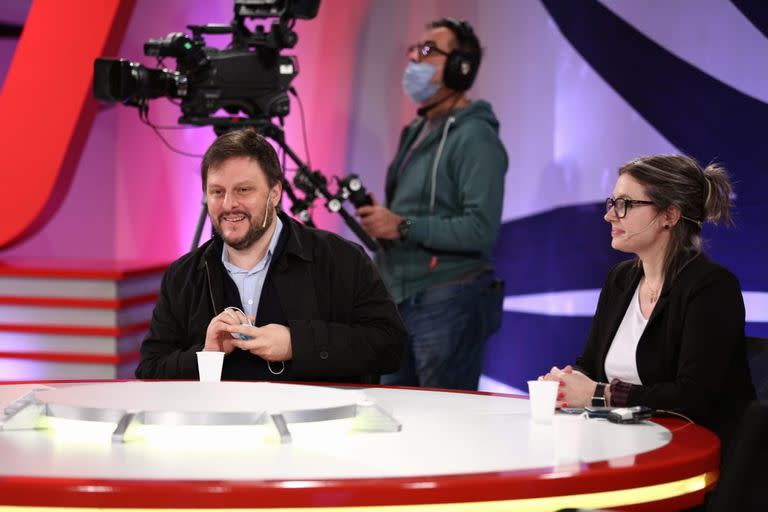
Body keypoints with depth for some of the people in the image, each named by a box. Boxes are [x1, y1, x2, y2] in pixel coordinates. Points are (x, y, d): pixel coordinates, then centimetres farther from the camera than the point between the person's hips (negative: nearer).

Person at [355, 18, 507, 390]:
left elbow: (482, 229, -22)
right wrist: (378, 219, 8)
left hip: (449, 303, -9)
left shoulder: (475, 138, -12)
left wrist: (402, 227, -23)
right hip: (402, 302, 9)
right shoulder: (417, 132, 17)